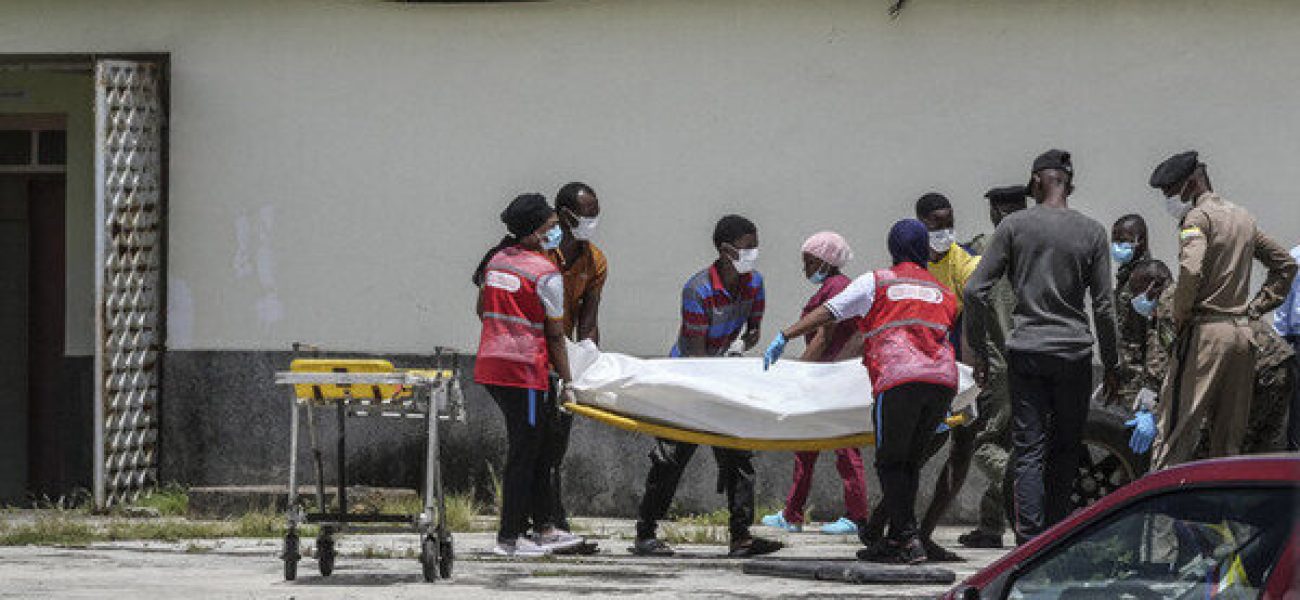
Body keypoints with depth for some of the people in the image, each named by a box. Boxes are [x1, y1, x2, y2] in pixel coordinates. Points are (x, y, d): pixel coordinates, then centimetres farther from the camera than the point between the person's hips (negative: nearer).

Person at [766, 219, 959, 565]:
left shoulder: (875, 283, 14)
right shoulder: (944, 293, 26)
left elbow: (828, 313, 8)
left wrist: (785, 336, 11)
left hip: (900, 380, -4)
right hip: (944, 379, 4)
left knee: (891, 462, 3)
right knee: (911, 461, 13)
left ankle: (906, 537, -8)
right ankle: (896, 539, 13)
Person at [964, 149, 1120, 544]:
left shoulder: (1015, 225, 1)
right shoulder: (1092, 232, 3)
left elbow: (976, 291, -3)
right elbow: (1103, 307, 2)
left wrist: (979, 350, 7)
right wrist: (1111, 365, 11)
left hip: (1026, 352, -1)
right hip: (1074, 352, 1)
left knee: (1028, 452, -2)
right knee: (1065, 452, 11)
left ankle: (1030, 542, -12)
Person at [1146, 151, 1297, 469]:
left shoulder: (1198, 217, -8)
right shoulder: (1243, 218, 18)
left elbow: (1191, 271, -24)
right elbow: (1285, 264, 26)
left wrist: (1180, 317, -11)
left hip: (1206, 332, -8)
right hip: (1243, 333, 8)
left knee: (1175, 430, -9)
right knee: (1229, 435, 10)